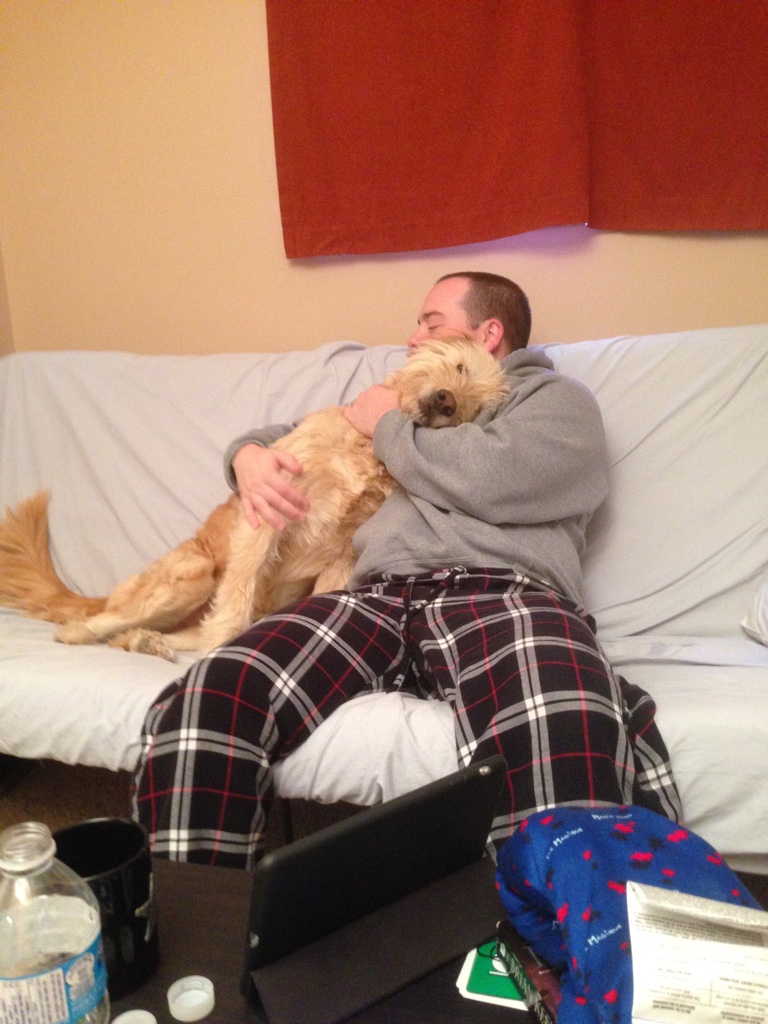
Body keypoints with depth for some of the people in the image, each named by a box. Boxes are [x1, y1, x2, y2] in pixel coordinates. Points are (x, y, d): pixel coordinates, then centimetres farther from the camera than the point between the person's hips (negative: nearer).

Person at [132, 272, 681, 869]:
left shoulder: (556, 398, 20)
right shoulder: (409, 402, 38)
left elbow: (487, 478, -3)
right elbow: (288, 436, 42)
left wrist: (388, 425, 12)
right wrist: (249, 454, 17)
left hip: (502, 596, -4)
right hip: (377, 597, 5)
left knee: (564, 744, -41)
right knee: (203, 703, -25)